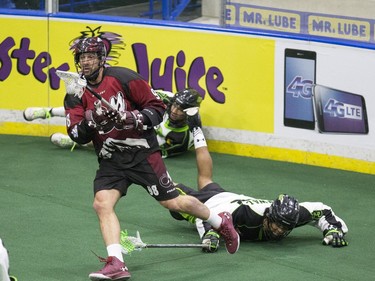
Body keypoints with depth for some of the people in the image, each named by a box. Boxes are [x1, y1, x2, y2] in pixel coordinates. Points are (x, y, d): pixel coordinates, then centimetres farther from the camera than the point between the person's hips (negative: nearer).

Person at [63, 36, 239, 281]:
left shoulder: (123, 78, -12)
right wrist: (90, 121, -27)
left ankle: (221, 222, 25)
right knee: (102, 203, -17)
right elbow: (78, 136, -8)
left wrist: (135, 119, -25)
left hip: (142, 152, -4)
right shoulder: (76, 93, 1)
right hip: (110, 160, 4)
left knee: (172, 202, 0)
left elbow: (158, 107, -9)